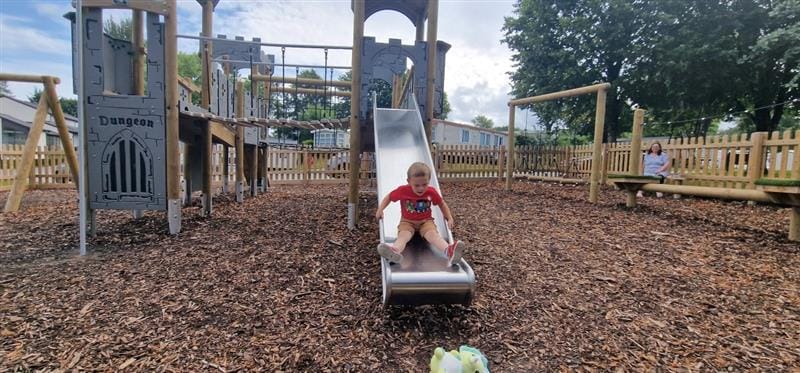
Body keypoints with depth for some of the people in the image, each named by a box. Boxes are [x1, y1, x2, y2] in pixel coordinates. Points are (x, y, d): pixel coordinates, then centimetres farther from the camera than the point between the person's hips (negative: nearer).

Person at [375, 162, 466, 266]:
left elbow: (442, 204, 9)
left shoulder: (432, 192, -8)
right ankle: (394, 252, -68)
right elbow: (389, 197, 5)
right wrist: (380, 210, -8)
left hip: (426, 221, 0)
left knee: (432, 234, -33)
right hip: (407, 222, 0)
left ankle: (449, 251, -63)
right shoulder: (403, 190, -11)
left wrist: (450, 218, -1)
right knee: (403, 235, -34)